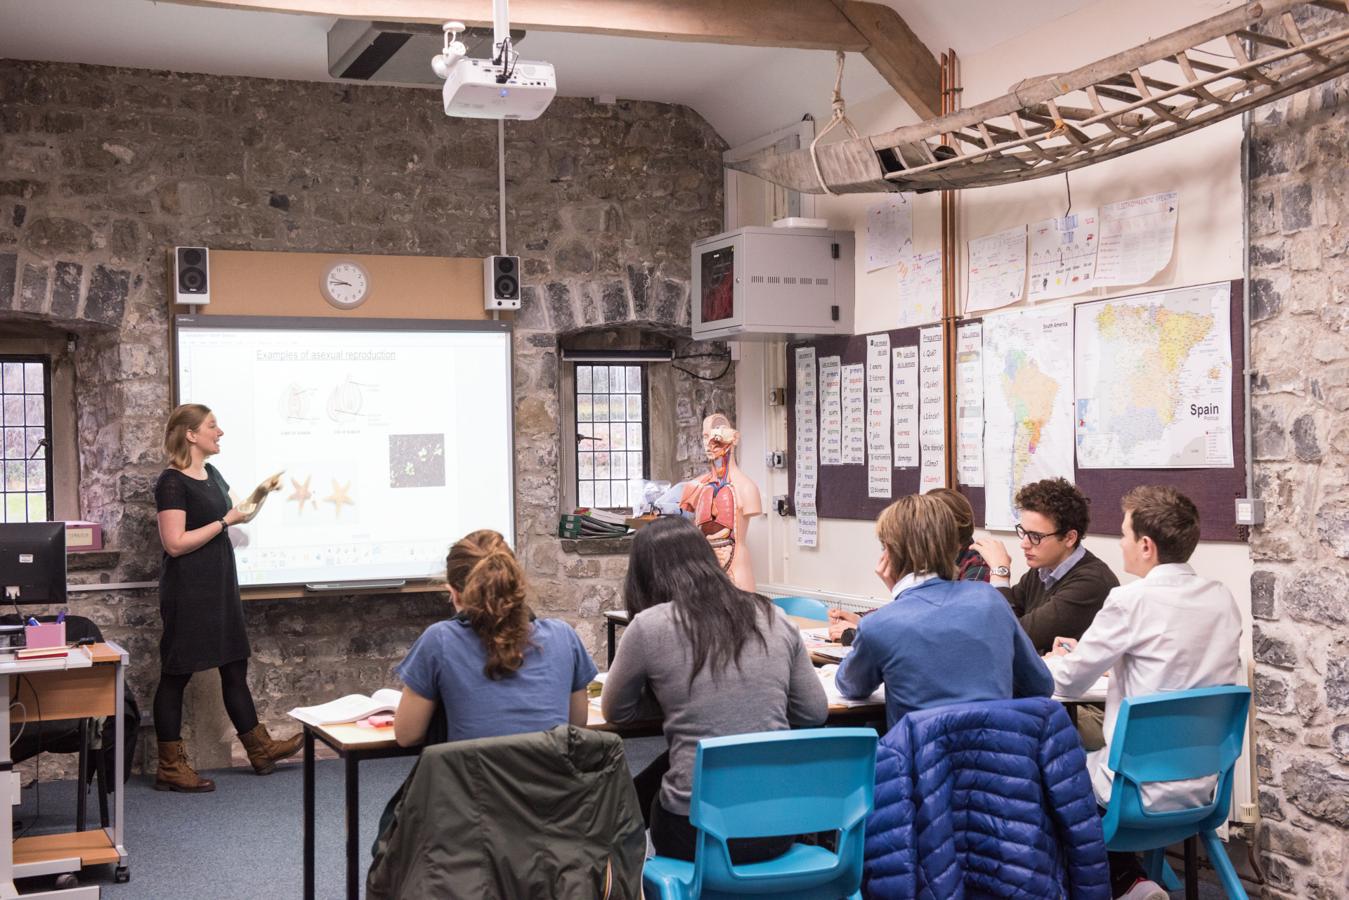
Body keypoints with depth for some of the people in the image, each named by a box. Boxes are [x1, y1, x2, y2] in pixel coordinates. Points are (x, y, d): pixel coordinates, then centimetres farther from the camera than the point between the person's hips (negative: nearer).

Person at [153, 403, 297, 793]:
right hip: (188, 590, -9)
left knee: (234, 666, 15)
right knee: (176, 673, 0)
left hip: (220, 585, 9)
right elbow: (174, 543, -22)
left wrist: (259, 496, 9)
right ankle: (169, 768, 8)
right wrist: (225, 521, -18)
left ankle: (260, 749, 25)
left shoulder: (211, 474, 11)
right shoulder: (172, 482, -15)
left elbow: (237, 515, 26)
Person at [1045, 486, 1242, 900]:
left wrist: (1060, 658, 15)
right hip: (1203, 784, 7)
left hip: (1143, 791, -7)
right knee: (1084, 757, 27)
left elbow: (1067, 683, -7)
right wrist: (1107, 658, 17)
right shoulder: (1222, 599, 1)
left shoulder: (1131, 601, -19)